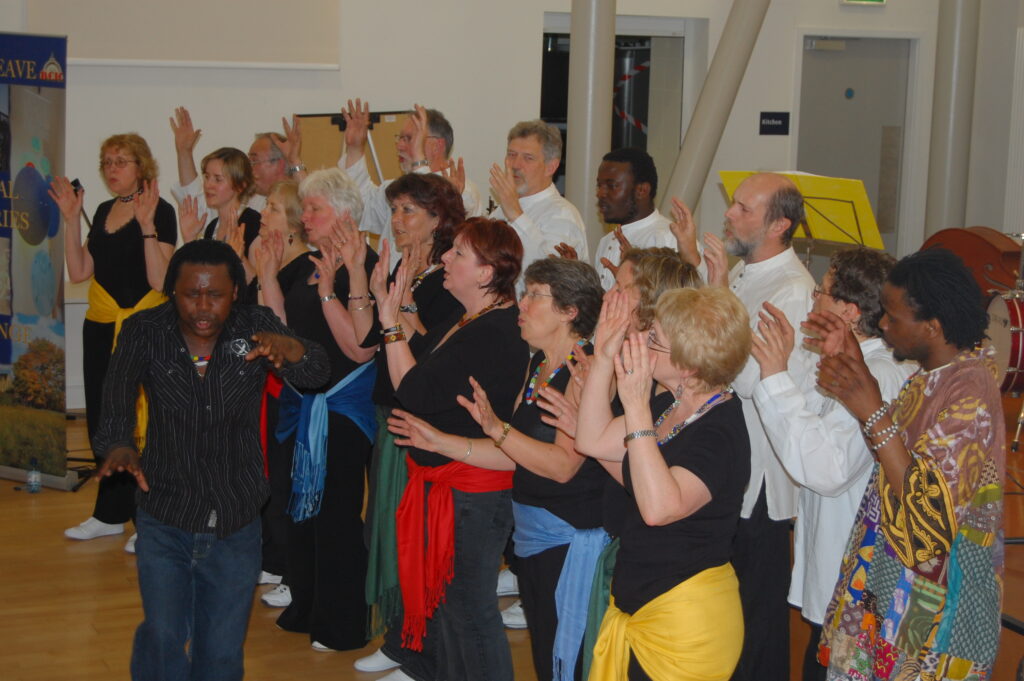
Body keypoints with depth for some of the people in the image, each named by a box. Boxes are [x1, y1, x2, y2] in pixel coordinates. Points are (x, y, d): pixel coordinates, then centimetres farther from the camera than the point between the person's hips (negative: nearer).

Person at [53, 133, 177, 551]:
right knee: (101, 419, 12)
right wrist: (71, 219, 2)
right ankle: (112, 514, 25)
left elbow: (160, 280, -19)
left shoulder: (159, 211, -9)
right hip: (100, 328, 8)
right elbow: (79, 271, 7)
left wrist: (147, 225, -26)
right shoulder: (104, 211, 13)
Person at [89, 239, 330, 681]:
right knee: (163, 637, -5)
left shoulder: (255, 327, -8)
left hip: (237, 524, 1)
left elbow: (315, 372, -21)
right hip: (165, 519, -1)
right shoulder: (145, 331, -9)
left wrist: (287, 347, -44)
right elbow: (117, 397, -20)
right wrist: (118, 444, -42)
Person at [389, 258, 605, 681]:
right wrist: (438, 441, 10)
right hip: (532, 534, 9)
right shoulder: (539, 363, 11)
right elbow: (516, 455, 11)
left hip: (570, 538, -9)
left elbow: (563, 464, -24)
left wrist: (496, 428, -30)